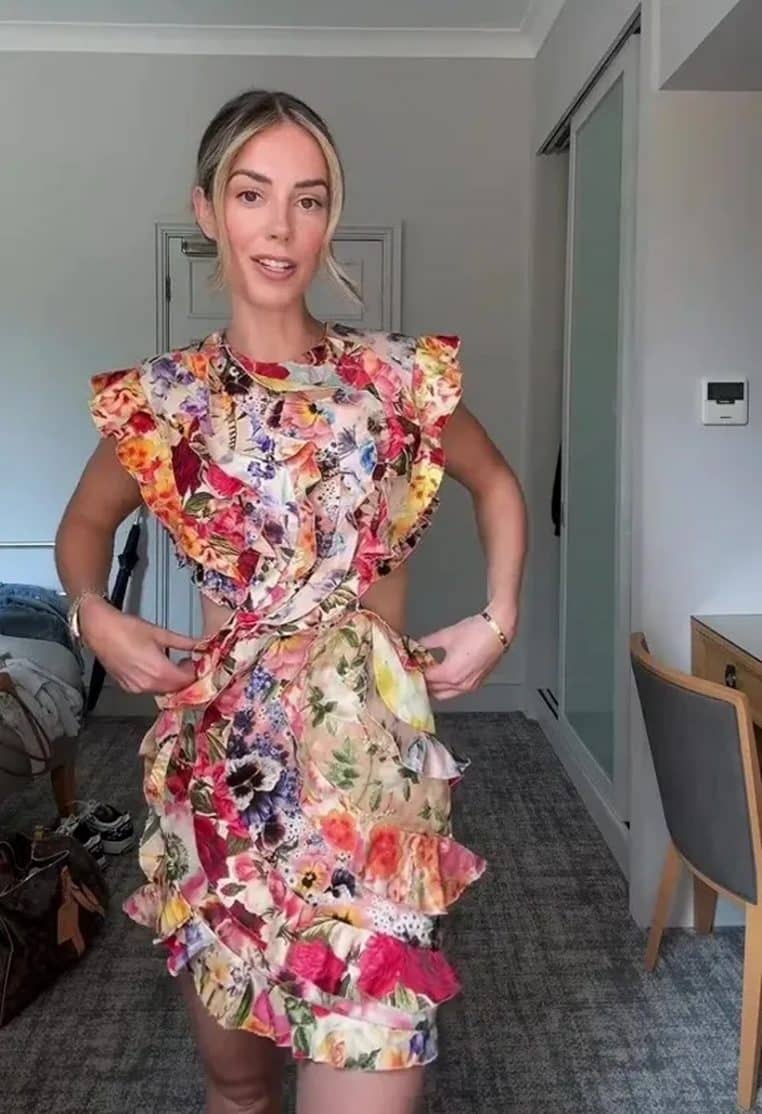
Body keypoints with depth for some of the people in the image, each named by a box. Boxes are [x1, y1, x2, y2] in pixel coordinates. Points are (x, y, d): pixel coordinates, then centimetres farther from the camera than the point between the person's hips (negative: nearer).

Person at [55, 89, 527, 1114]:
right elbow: (84, 525, 18)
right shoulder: (161, 398, 1)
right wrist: (93, 615, 0)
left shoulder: (401, 376, 0)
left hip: (373, 751, -1)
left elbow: (496, 485, 17)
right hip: (219, 756, 1)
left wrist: (499, 620, 5)